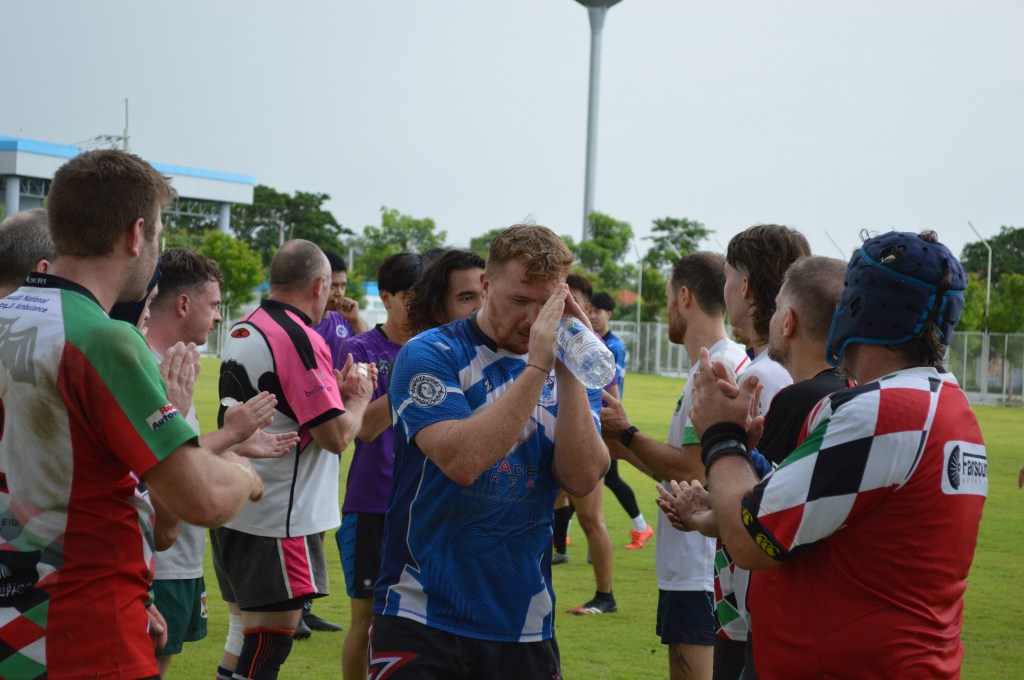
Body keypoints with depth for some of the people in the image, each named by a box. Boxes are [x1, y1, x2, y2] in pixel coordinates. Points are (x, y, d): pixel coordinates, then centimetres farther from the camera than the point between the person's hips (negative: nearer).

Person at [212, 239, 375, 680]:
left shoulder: (242, 331, 11)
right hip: (279, 521, -9)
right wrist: (358, 397, 0)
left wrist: (335, 390, 12)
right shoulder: (301, 340, -17)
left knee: (245, 639, 19)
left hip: (235, 513, 9)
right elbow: (336, 435, -18)